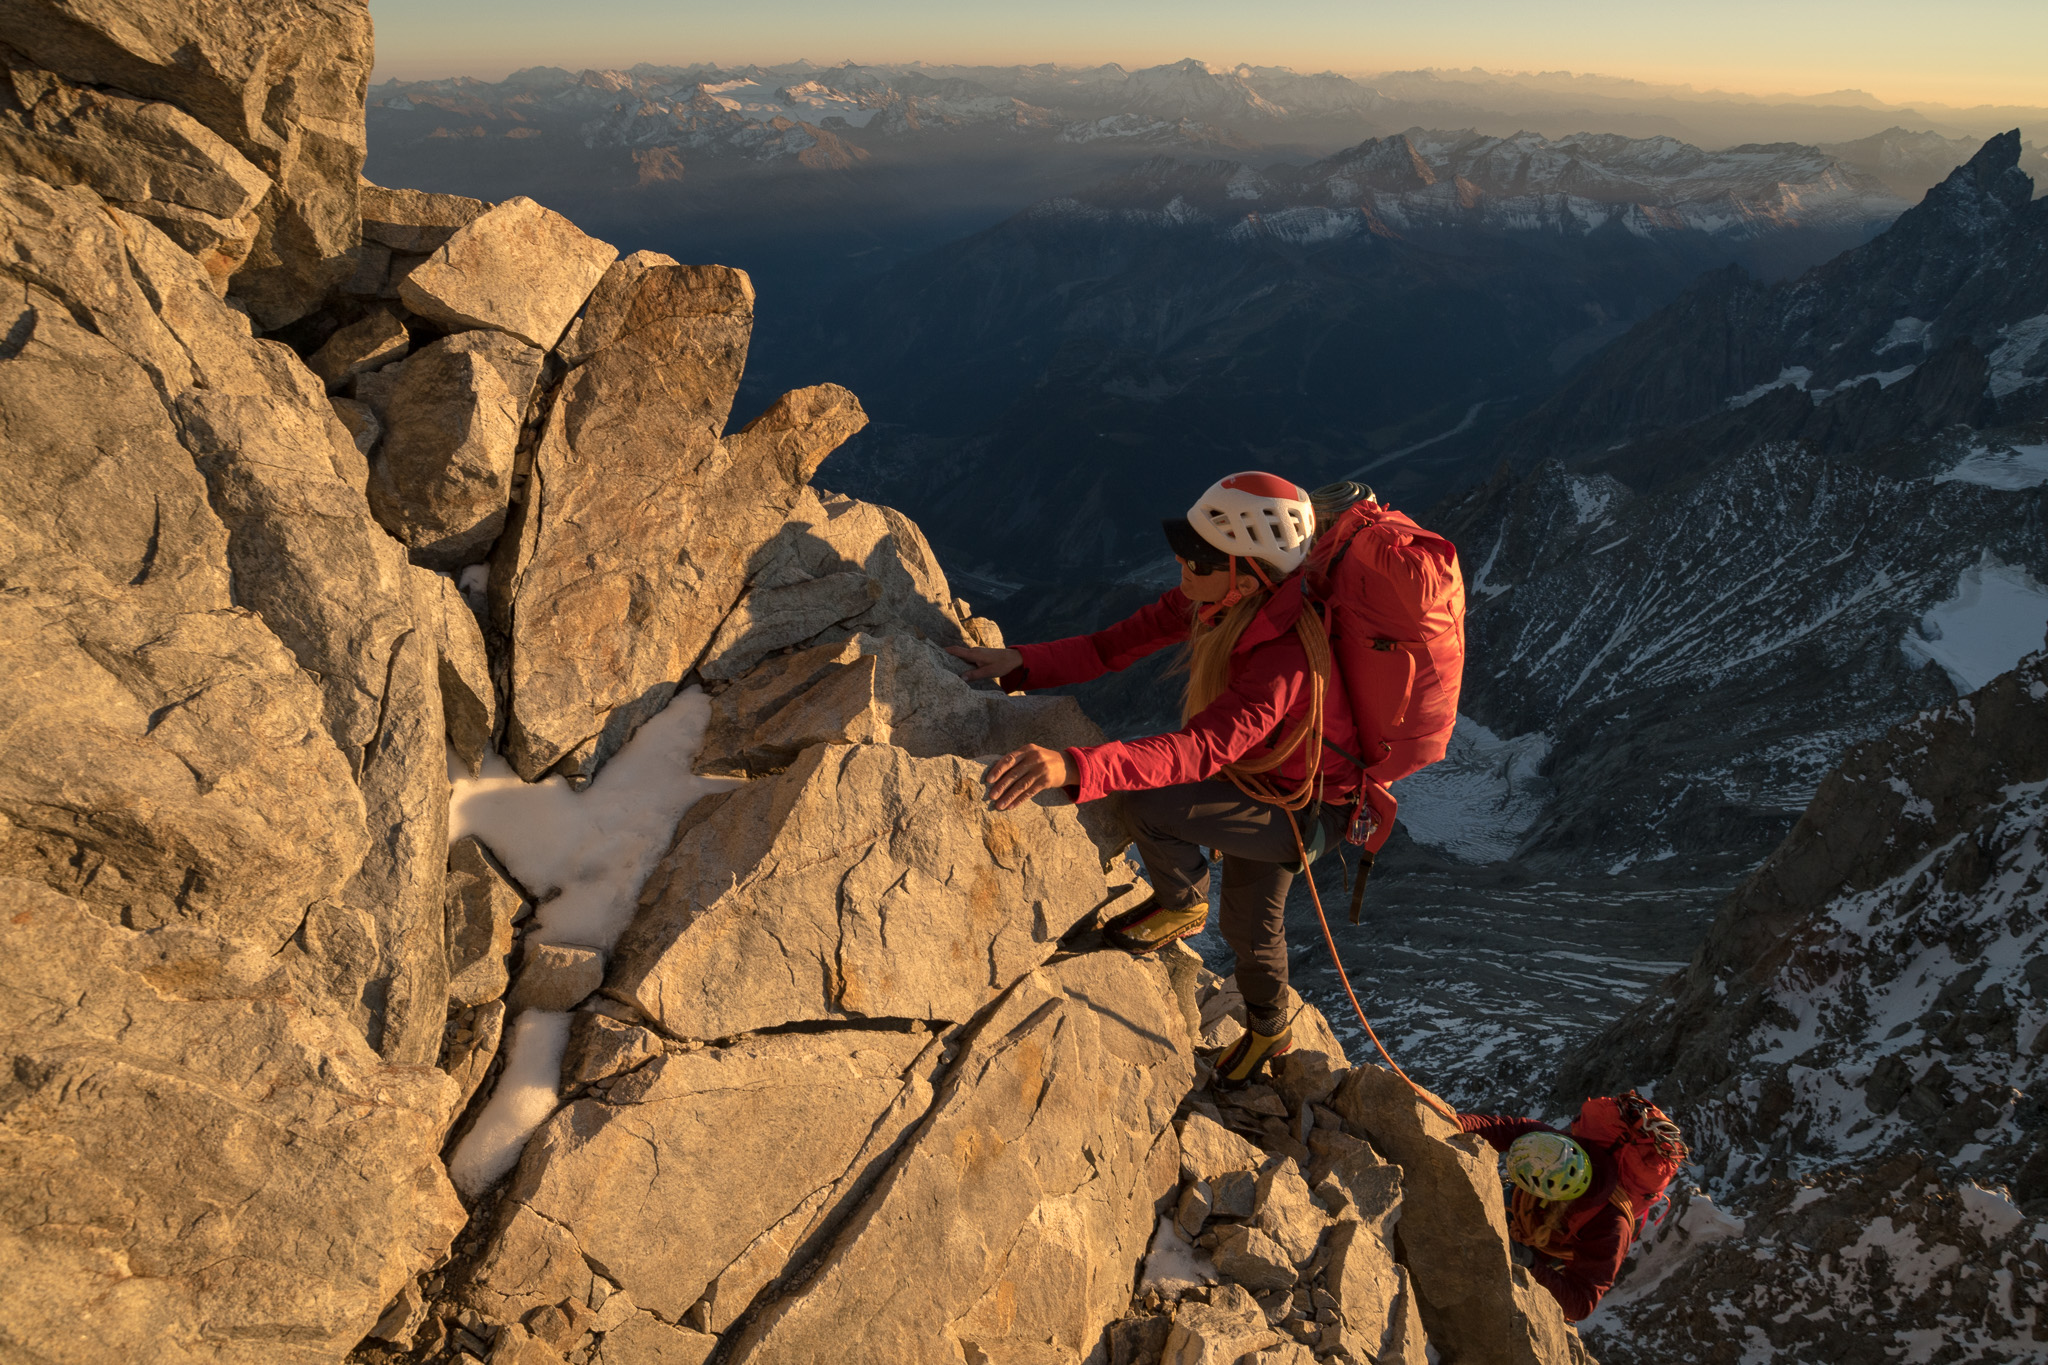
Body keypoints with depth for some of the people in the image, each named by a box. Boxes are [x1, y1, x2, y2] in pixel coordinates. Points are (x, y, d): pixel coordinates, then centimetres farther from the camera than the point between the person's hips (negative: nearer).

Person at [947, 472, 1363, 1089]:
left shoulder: (1286, 666, -44)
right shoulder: (1215, 599, -20)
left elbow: (1197, 752, -56)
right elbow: (1121, 642, -15)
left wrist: (1075, 766, -70)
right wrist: (1021, 662, -28)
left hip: (1295, 810, -8)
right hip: (1252, 773, 8)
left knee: (1146, 802, -24)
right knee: (1248, 921, 23)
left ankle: (1182, 902, 9)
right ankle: (1271, 1030, 53)